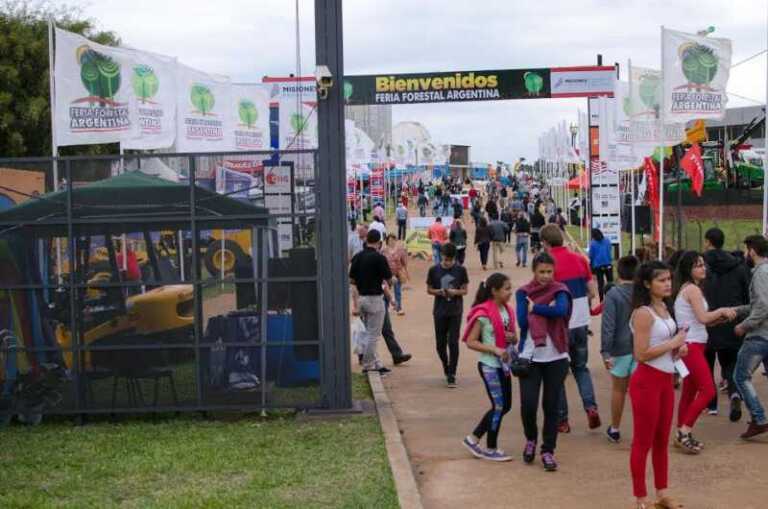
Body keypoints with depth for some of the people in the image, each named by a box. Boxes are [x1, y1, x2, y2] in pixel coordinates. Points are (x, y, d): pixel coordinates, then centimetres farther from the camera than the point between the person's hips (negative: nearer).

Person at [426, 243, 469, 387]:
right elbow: (429, 290, 5)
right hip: (439, 311, 1)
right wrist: (439, 292, -15)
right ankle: (446, 368, 34)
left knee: (453, 343, -7)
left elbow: (464, 290, 3)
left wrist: (455, 292, -18)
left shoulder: (460, 270, -3)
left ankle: (451, 375, -1)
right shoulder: (434, 270, -2)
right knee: (440, 344, 9)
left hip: (455, 311, -1)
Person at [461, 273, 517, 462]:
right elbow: (471, 342, -16)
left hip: (504, 364, 8)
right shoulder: (483, 313, -15)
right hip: (489, 365, -8)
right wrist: (495, 349, -24)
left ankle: (473, 438, 22)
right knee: (499, 406, -2)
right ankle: (491, 449, 13)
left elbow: (513, 337, 19)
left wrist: (513, 338, -6)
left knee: (504, 406, 11)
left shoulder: (507, 311, 8)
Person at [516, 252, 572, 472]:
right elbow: (523, 321, -10)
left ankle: (548, 451, 15)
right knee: (528, 403, -6)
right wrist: (547, 310, -12)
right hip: (530, 357, 0)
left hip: (556, 357, 0)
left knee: (551, 406, 3)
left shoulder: (559, 291, 0)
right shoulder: (523, 293, 3)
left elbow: (562, 310, -22)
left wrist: (535, 308, -14)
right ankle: (531, 439, 23)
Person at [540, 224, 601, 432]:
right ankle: (591, 407, 1)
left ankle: (562, 420, 13)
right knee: (581, 367, 21)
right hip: (581, 322, 5)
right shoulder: (580, 259, 2)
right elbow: (592, 292, 7)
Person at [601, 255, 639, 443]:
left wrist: (605, 351, -12)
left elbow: (608, 325, -14)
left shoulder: (613, 294, -11)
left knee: (618, 389, 14)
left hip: (620, 348, -1)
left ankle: (614, 429, 27)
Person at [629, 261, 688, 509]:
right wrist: (674, 343, -17)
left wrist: (678, 348, 3)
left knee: (662, 441, 17)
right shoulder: (643, 313, -18)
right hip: (647, 381, -9)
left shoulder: (664, 307, 9)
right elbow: (641, 354, -23)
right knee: (643, 442, 1)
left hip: (666, 379, 9)